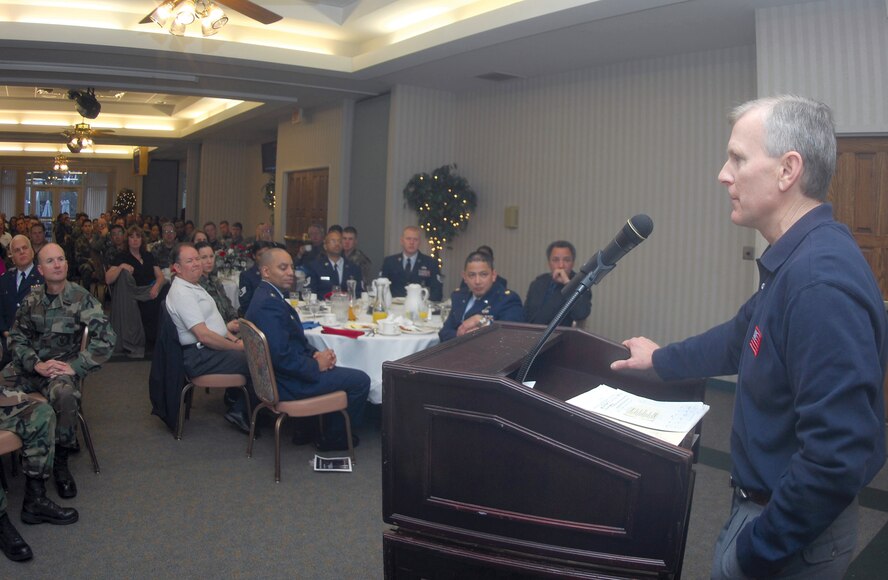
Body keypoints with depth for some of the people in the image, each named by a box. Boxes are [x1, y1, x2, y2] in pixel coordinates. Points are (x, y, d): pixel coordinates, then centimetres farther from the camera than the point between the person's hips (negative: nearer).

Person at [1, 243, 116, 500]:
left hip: (63, 365, -3)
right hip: (28, 364, 4)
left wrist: (75, 367, -17)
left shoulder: (81, 298, -5)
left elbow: (106, 338, -12)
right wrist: (37, 365, -9)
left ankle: (60, 462, -13)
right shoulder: (32, 298, 6)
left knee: (64, 394, -34)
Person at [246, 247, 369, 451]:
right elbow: (282, 356, -29)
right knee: (360, 380, -4)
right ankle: (333, 438, 12)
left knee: (336, 370, 27)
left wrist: (315, 353, -1)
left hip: (279, 375, 11)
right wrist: (317, 364, -16)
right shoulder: (269, 304, -24)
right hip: (287, 383, -11)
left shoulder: (266, 295, 9)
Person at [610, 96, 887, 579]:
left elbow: (837, 456, -32)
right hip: (762, 501, 8)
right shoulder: (794, 259, 2)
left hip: (792, 530, -8)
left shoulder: (821, 280, -30)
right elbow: (742, 337, 18)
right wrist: (660, 360, 29)